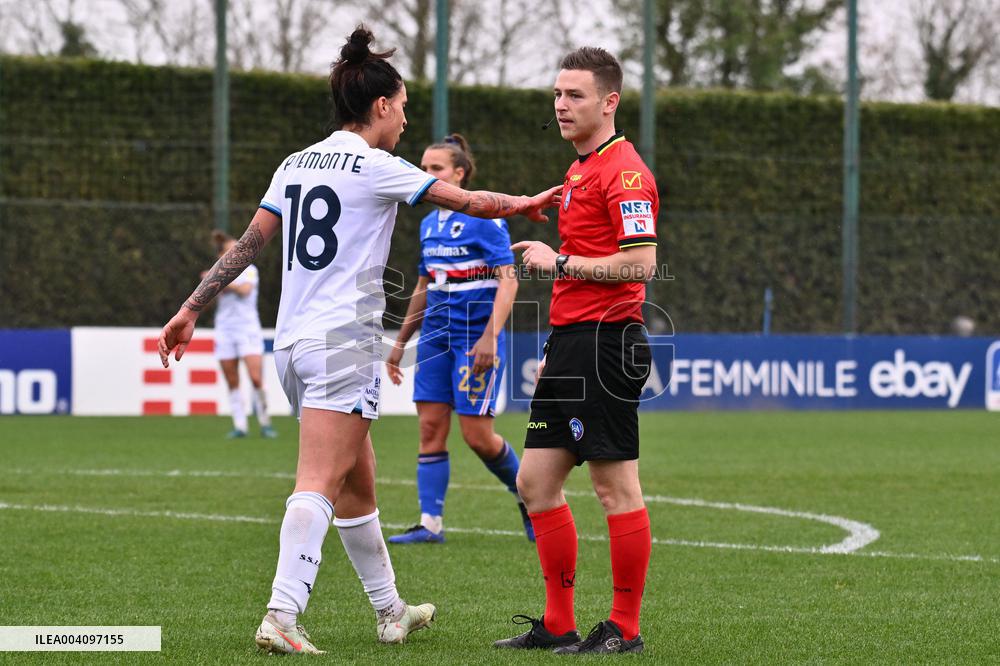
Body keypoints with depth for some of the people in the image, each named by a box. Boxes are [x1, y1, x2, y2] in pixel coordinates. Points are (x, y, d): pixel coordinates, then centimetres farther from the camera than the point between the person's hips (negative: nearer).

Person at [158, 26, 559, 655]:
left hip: (294, 342, 8)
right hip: (344, 341, -8)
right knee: (319, 485, -14)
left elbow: (248, 243, 13)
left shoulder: (296, 164, 13)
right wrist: (527, 203, 13)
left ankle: (391, 612, 27)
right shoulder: (374, 168, -7)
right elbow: (467, 201, -2)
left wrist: (192, 309, 17)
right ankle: (281, 617, -25)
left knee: (357, 482, 17)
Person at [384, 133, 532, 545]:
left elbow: (508, 280, -14)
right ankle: (430, 523, 0)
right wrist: (400, 343, 22)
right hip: (436, 337, 7)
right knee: (430, 428, -1)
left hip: (476, 337, -7)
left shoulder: (483, 219, -10)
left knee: (477, 434, -7)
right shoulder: (429, 225, 12)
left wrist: (490, 336, -23)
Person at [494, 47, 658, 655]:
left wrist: (560, 262, -14)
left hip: (604, 342, -10)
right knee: (536, 482, 9)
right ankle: (558, 625, 15)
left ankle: (625, 628, 1)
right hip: (571, 343, 10)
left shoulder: (624, 170, -11)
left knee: (617, 487, -5)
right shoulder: (580, 170, 19)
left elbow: (641, 263, -21)